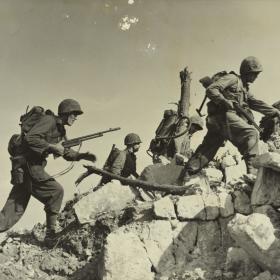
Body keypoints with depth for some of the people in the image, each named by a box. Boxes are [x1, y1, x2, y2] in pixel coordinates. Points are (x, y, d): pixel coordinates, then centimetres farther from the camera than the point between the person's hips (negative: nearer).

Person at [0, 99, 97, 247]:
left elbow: (67, 153, 23)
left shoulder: (60, 130, 17)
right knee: (55, 191, -11)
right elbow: (29, 138, -23)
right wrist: (52, 147, -20)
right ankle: (50, 233, -5)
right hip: (28, 164, -9)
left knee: (15, 209, 7)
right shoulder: (49, 120, -12)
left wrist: (82, 156, 7)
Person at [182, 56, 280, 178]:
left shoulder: (244, 88, 29)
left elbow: (256, 103, 24)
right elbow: (211, 90, -9)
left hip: (217, 122, 10)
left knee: (207, 149, 7)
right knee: (251, 133, -17)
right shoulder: (232, 78, 1)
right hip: (223, 115, -10)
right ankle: (252, 169, -25)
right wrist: (225, 101, -19)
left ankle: (186, 174, 8)